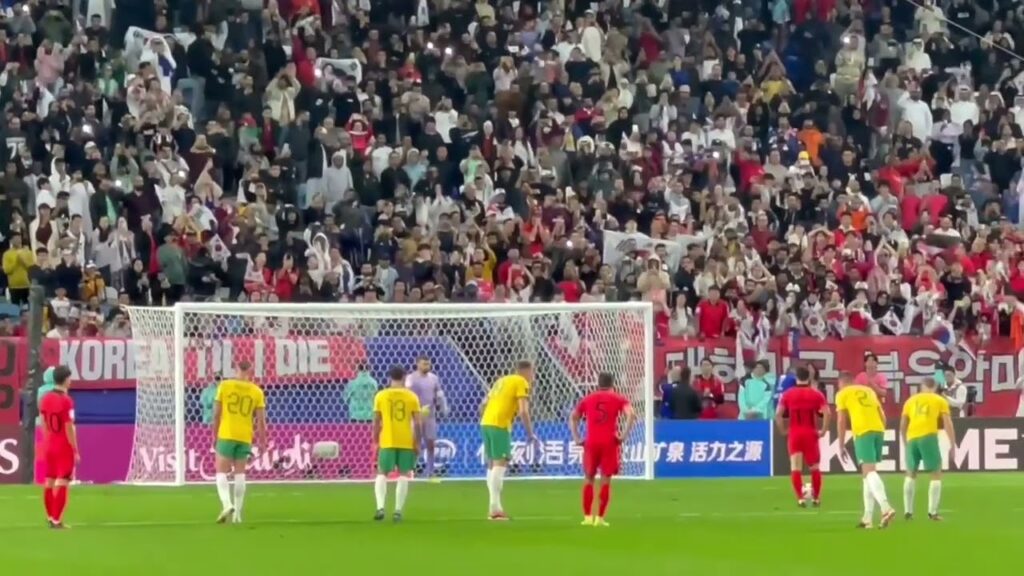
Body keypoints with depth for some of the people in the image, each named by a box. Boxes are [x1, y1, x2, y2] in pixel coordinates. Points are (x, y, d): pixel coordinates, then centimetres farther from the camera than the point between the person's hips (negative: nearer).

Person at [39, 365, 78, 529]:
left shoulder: (45, 399, 4)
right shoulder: (66, 401, -17)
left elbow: (44, 425, 9)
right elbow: (69, 428, -18)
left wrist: (48, 442, 19)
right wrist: (75, 451, -12)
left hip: (49, 446, 7)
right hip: (65, 447, -7)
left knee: (49, 482, 12)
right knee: (62, 483, -5)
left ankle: (50, 517, 20)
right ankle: (57, 520, -7)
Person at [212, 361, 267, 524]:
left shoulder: (224, 386, -1)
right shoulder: (257, 392, 2)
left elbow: (216, 414, 0)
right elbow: (261, 420, 0)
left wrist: (215, 435, 11)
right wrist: (262, 441, 10)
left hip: (226, 435, -2)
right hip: (245, 437, 2)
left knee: (222, 473, 3)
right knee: (240, 474, 9)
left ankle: (227, 504, -19)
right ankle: (237, 513, 7)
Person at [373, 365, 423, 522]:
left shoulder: (380, 396, 1)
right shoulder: (412, 396, 0)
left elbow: (376, 422, 2)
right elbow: (418, 423, -2)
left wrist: (376, 441, 13)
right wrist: (417, 442, 9)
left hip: (387, 441, 0)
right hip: (407, 442, 0)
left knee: (382, 474, 10)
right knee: (404, 475, 9)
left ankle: (380, 507, -9)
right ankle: (398, 511, 3)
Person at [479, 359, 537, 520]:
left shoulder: (502, 380, 23)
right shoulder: (522, 383, 0)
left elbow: (484, 404, 23)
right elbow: (523, 411, -10)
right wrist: (530, 434, -4)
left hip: (485, 422, 8)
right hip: (500, 425, -8)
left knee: (492, 464, 14)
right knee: (500, 463, -8)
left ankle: (495, 507, 15)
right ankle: (495, 508, -14)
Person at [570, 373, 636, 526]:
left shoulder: (587, 399, 16)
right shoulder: (618, 399, 7)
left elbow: (573, 418, 17)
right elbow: (631, 415, -10)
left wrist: (576, 438, 13)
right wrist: (623, 435, -8)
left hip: (591, 443, 2)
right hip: (610, 442, -2)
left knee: (589, 478, 13)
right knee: (606, 479, 3)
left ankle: (587, 517, 9)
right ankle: (600, 518, -2)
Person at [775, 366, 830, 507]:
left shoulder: (787, 394, 1)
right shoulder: (816, 394, -1)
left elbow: (778, 414, -6)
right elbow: (827, 413, -11)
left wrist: (784, 430, 3)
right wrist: (823, 430, -3)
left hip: (794, 434, 0)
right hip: (811, 434, 0)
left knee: (795, 468, 1)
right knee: (814, 468, 13)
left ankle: (800, 498, -9)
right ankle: (816, 498, 16)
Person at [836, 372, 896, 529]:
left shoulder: (842, 394, 12)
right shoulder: (869, 390, 26)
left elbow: (841, 420, 6)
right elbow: (882, 417, 22)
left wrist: (841, 446, 9)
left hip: (863, 432, -5)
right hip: (878, 430, 5)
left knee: (869, 471, -14)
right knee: (868, 472, 15)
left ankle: (886, 508, -36)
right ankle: (868, 517, 12)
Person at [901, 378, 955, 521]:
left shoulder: (911, 400, 22)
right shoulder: (940, 401, 13)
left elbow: (903, 425, 23)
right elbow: (948, 424, 4)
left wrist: (905, 444, 34)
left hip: (912, 438, 3)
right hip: (928, 437, -3)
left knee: (911, 474, 20)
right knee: (936, 474, 7)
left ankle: (908, 511, 16)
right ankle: (932, 512, -2)